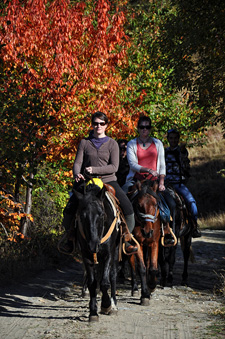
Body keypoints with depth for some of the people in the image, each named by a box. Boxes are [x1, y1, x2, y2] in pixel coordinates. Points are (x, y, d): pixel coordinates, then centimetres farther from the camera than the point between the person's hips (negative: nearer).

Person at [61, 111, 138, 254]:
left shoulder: (112, 144, 6)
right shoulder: (85, 143, 9)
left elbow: (114, 166, -4)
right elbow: (78, 163, 5)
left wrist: (95, 170, -18)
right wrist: (77, 174, -19)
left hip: (108, 180, 0)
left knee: (127, 207, -20)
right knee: (69, 209, -15)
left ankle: (126, 238, -1)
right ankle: (70, 237, 10)